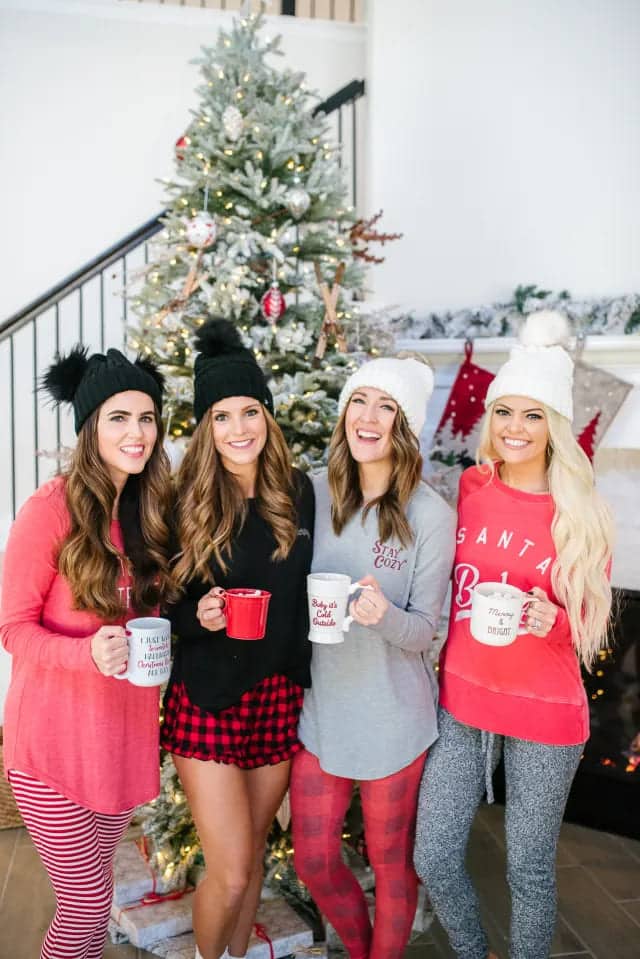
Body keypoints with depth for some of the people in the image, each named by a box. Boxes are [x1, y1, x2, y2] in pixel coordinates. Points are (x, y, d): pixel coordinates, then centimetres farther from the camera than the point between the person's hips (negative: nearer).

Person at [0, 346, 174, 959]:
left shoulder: (149, 510, 4)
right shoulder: (51, 508, -14)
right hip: (54, 736, -5)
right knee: (88, 903, 5)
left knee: (92, 891, 18)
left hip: (126, 728, 5)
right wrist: (89, 653, -28)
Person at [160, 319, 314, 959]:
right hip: (208, 702, -3)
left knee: (252, 852, 19)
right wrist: (196, 614, -22)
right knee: (230, 871, 1)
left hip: (281, 697, 3)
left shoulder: (298, 493, -2)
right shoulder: (185, 502, -10)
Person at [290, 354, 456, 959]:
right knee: (313, 861, 16)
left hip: (393, 721, -3)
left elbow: (423, 632, -11)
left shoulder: (431, 517, -13)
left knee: (392, 861, 16)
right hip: (319, 709, 4)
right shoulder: (313, 496, -3)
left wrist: (385, 614, -31)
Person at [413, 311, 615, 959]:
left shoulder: (581, 514, -6)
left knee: (529, 869, 12)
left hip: (544, 714, -2)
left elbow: (591, 623, -2)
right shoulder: (466, 489, -1)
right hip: (461, 703, 3)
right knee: (433, 858, 8)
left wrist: (551, 619, -22)